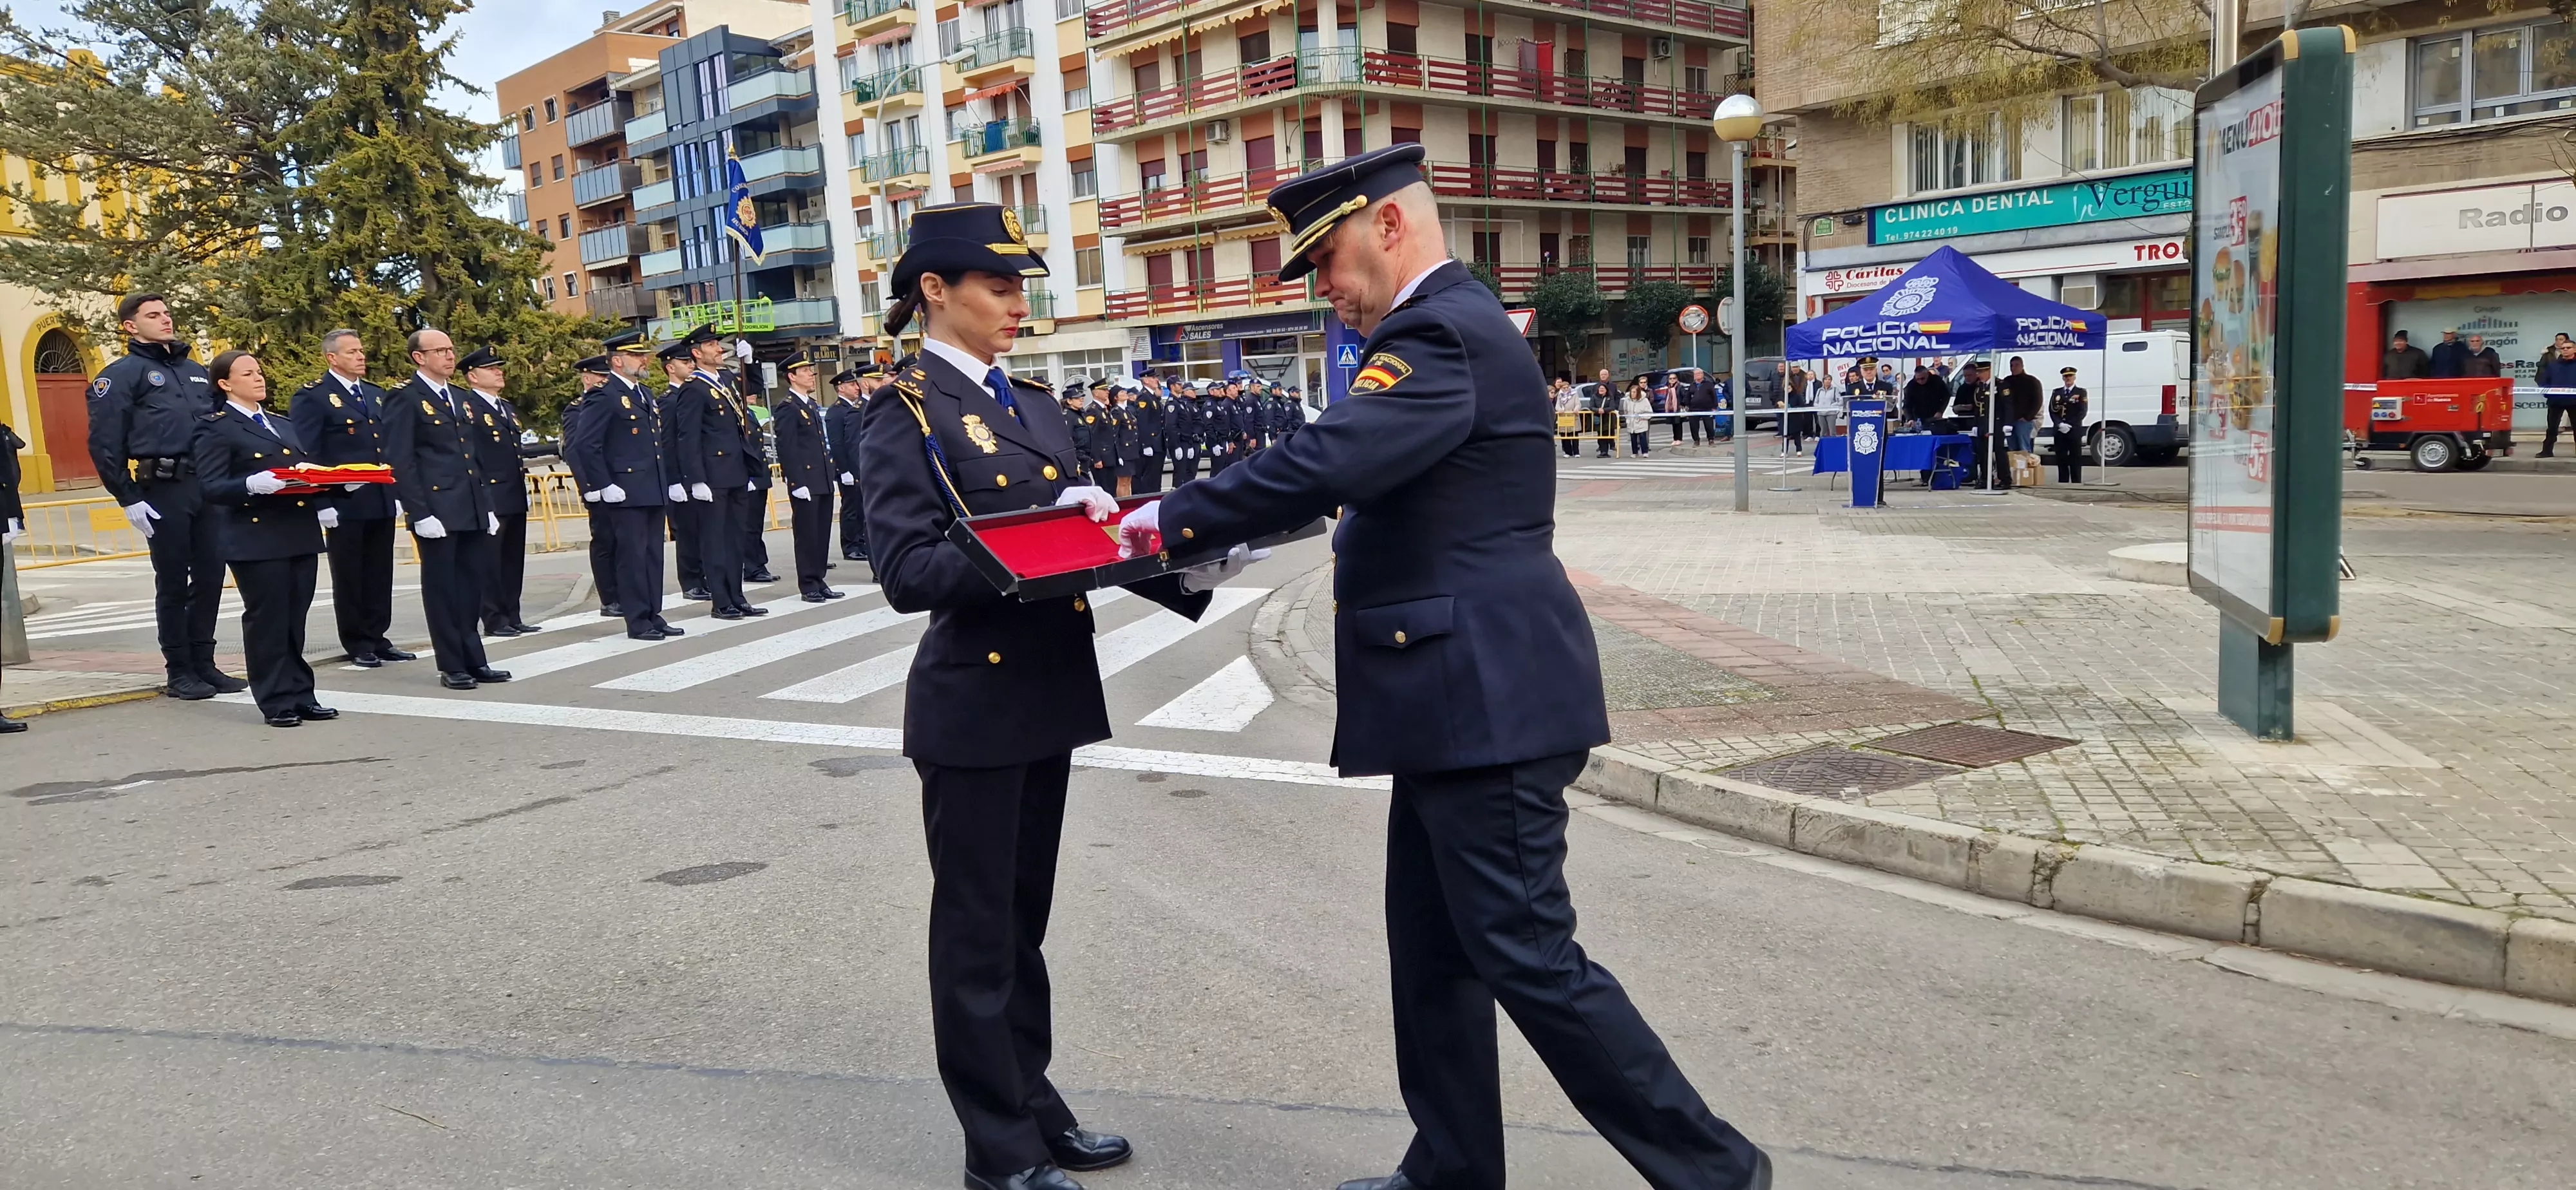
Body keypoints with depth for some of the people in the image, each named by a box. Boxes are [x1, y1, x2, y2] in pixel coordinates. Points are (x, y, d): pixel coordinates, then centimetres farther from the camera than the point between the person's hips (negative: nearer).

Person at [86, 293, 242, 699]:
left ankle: (204, 664, 18)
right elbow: (104, 444, -5)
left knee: (211, 576, 7)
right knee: (173, 582, 1)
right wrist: (129, 500, -10)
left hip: (208, 488, 5)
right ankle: (178, 671, 10)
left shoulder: (196, 372, 19)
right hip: (162, 492, -5)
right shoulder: (123, 374, 0)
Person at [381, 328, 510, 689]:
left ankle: (473, 660, 17)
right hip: (437, 512, -7)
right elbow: (400, 461, -10)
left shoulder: (462, 399, 18)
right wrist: (419, 514, -16)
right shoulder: (406, 399, -5)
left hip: (474, 511, 7)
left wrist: (488, 506, 15)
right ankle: (452, 667, 9)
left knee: (472, 586, 9)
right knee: (441, 588, 2)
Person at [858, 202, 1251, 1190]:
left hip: (1049, 693, 7)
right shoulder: (906, 413, -9)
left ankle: (1032, 1106, 32)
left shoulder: (1033, 404, 13)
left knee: (1022, 920, 18)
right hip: (974, 704, -7)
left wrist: (1183, 564, -6)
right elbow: (908, 571, -18)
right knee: (977, 932, 6)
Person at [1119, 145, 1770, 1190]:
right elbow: (1355, 476, 18)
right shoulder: (1447, 323, 18)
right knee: (1433, 954, 16)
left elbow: (1323, 464, -27)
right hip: (1460, 694, 11)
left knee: (1528, 956, -3)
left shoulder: (1443, 333, -16)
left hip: (1485, 698, -11)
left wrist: (1171, 519, -15)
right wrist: (1200, 522, 9)